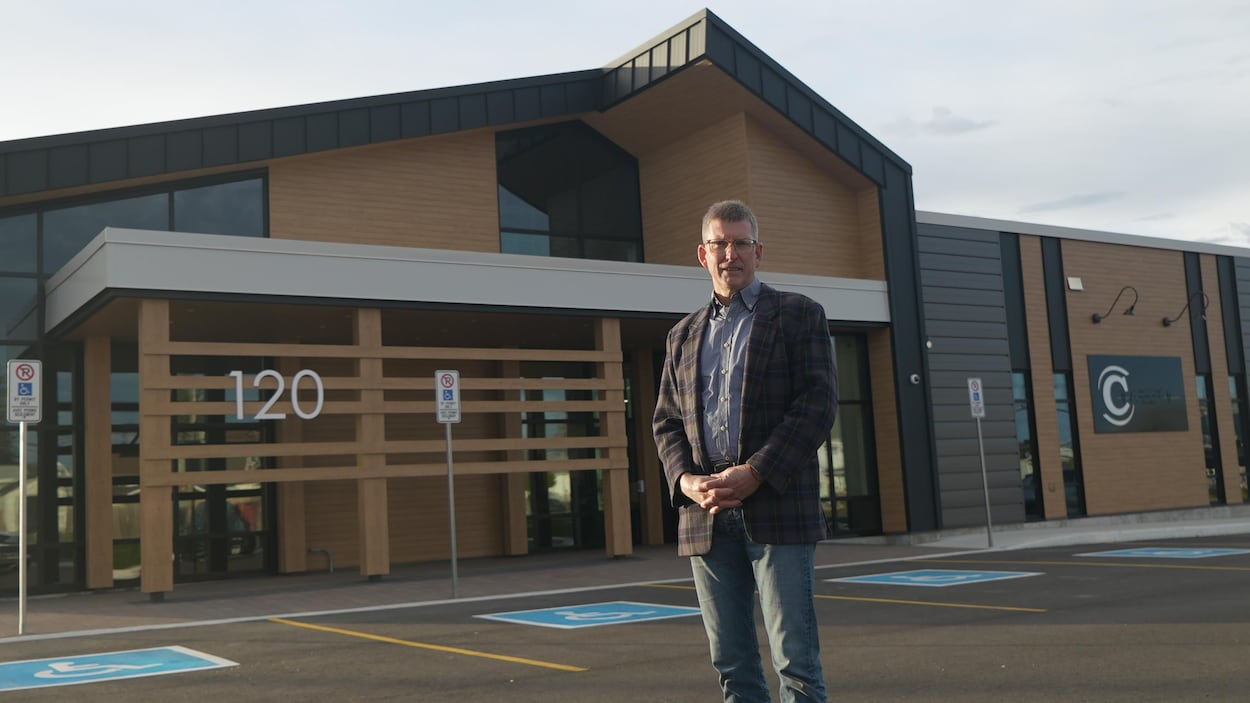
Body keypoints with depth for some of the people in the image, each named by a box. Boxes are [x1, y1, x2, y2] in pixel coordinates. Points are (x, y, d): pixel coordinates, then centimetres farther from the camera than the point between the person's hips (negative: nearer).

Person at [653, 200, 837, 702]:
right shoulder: (684, 334, 19)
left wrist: (753, 473, -14)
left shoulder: (798, 315, 6)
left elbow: (819, 404, -5)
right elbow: (666, 421, 17)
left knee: (796, 660, -4)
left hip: (778, 508, -4)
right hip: (705, 514, 4)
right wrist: (686, 480, -3)